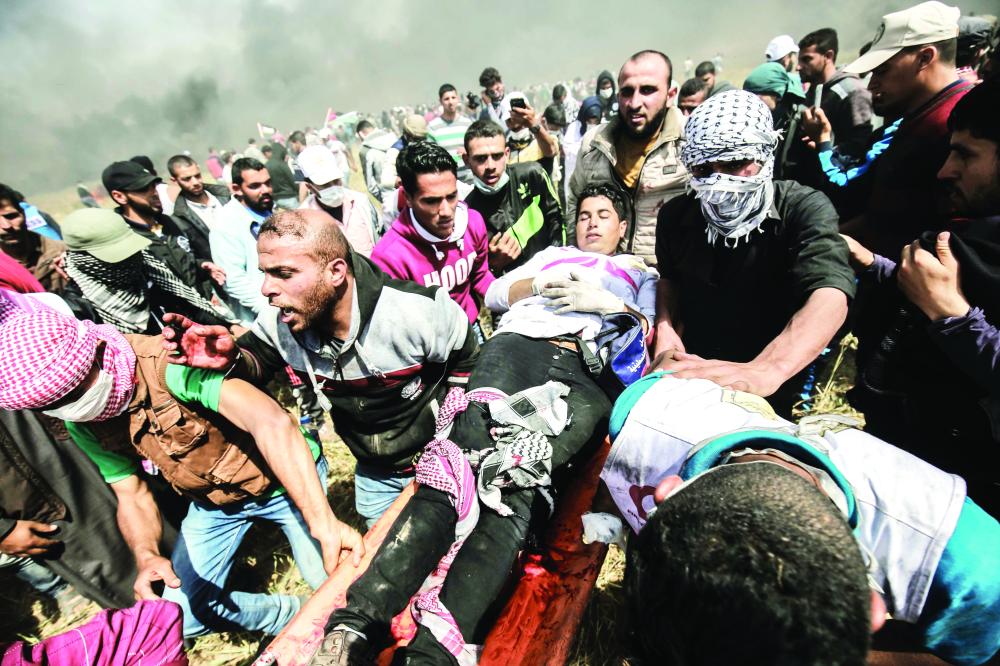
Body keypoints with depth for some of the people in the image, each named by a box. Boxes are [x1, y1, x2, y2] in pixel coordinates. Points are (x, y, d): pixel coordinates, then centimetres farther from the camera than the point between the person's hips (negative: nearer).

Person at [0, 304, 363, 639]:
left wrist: (322, 522, -52)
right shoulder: (82, 422, -6)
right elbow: (132, 495, 1)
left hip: (286, 477, -6)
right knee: (185, 616, 7)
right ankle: (293, 616, 28)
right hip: (213, 500, 7)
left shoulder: (167, 362, -31)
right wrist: (146, 554, -22)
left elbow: (271, 422, -45)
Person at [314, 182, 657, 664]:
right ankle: (353, 626, -31)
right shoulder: (553, 254, 39)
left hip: (587, 368, -1)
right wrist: (538, 285, 8)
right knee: (457, 464, -24)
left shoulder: (641, 272, 35)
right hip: (516, 346, 2)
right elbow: (494, 293, 27)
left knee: (517, 487, -29)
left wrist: (603, 302, 2)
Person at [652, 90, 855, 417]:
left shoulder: (805, 208, -13)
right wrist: (665, 329, -5)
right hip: (690, 378, 2)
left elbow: (830, 295, -30)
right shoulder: (675, 215, -2)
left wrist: (767, 371, -48)